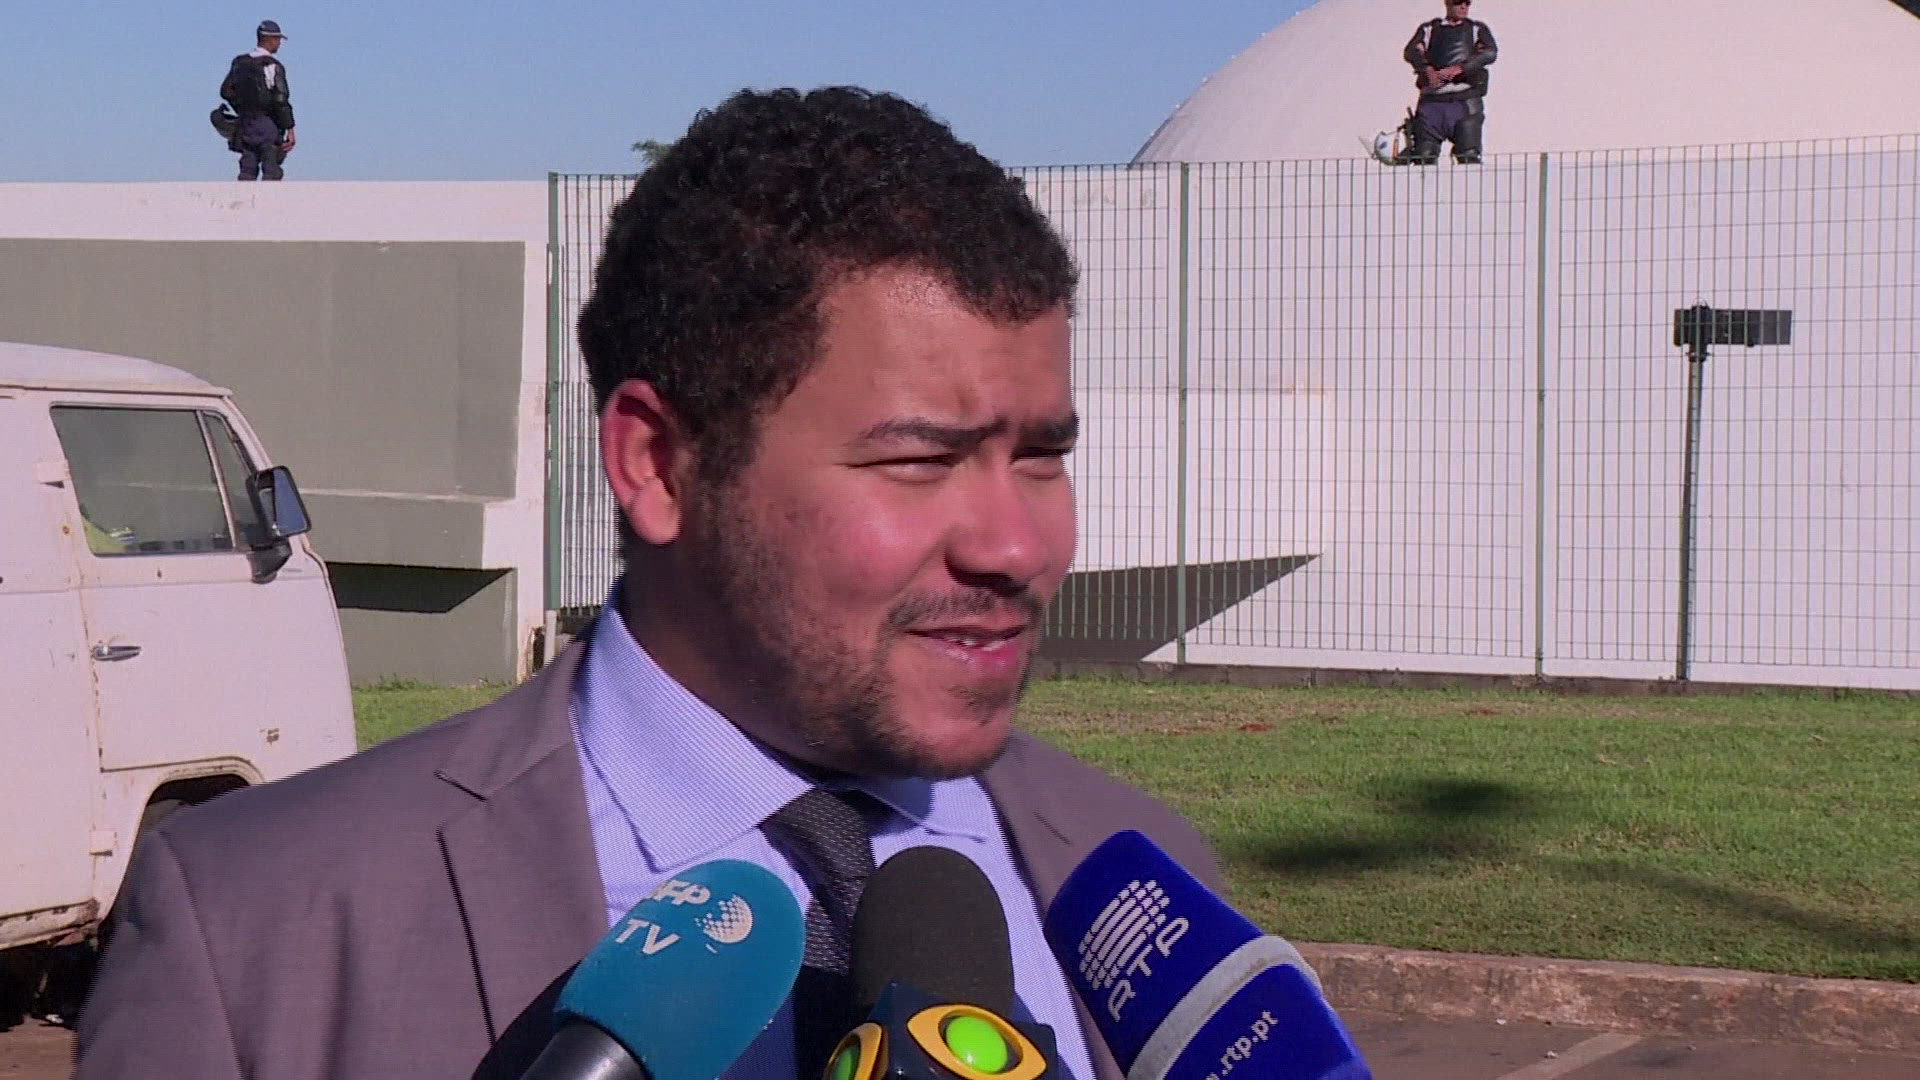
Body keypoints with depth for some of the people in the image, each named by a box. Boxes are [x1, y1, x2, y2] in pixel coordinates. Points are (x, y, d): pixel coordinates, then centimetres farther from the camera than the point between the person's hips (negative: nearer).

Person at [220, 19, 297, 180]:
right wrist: (290, 130, -14)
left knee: (247, 170, 8)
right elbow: (281, 100, -17)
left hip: (246, 124, 6)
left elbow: (226, 91, 8)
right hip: (268, 124, -6)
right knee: (272, 171, -2)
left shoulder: (240, 63, 7)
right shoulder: (273, 66, -12)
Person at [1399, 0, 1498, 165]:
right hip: (1432, 100, 0)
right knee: (1424, 155, -8)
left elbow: (1490, 53, -2)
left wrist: (1459, 68, -16)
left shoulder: (1477, 29, 17)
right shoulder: (1429, 29, 18)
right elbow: (1411, 52, 1)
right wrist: (1428, 70, -21)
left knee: (1469, 155, -10)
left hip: (1466, 101, 0)